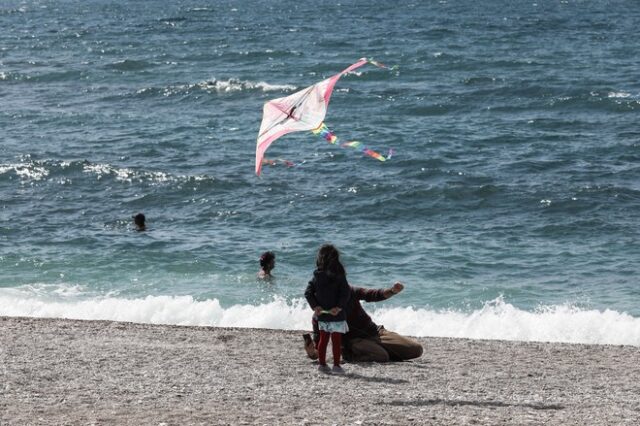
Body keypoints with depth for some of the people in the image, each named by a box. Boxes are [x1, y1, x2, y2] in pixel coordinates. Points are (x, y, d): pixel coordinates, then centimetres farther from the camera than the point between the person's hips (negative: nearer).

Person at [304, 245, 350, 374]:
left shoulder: (317, 276, -1)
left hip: (322, 314, 4)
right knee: (336, 340, 2)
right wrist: (339, 307, -15)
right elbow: (345, 294, -19)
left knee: (323, 339, 14)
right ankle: (336, 365, 1)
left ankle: (322, 364, 18)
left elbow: (308, 292, -3)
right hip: (336, 315, -4)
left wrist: (315, 306, -4)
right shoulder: (339, 276, -12)